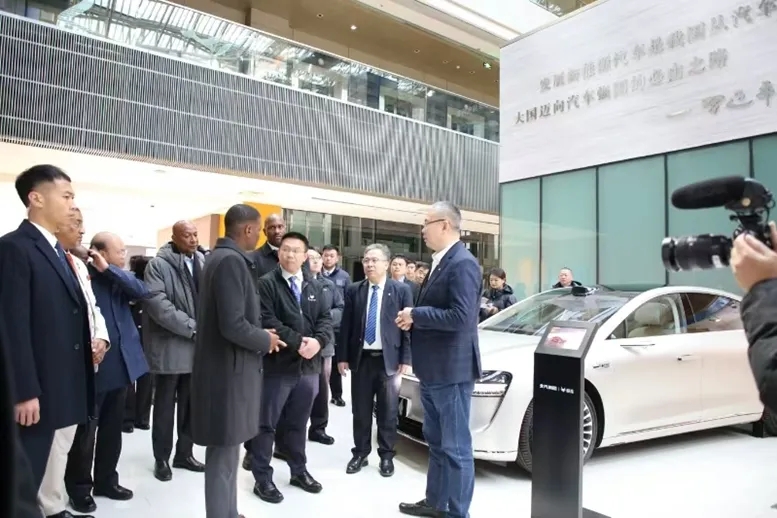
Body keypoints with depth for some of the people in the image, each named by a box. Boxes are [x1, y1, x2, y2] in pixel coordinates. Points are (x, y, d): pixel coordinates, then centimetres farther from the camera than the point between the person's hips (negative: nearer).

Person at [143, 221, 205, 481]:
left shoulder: (203, 262, 5)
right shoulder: (158, 265, -7)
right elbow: (158, 304, -17)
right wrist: (192, 327, -20)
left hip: (197, 346, 4)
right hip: (170, 346, -4)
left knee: (190, 405, 14)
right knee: (165, 406, 9)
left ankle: (184, 453, 30)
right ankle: (162, 458, 25)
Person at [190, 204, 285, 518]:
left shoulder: (221, 257, 12)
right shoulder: (231, 260, -20)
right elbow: (233, 325, -27)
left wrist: (260, 335, 9)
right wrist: (265, 340, -10)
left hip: (228, 367, 10)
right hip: (228, 371, -10)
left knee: (227, 452, 20)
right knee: (224, 455, 2)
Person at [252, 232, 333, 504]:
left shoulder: (316, 286, 10)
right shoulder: (266, 283, -7)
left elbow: (325, 319, 5)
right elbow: (267, 321, -17)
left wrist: (318, 341, -14)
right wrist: (297, 342, -21)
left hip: (309, 365, 5)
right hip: (277, 364, -5)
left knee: (299, 423, 18)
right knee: (266, 423, 6)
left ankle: (299, 471, 33)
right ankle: (263, 478, 20)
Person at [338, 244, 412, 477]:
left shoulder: (402, 290, -3)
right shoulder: (353, 290, 4)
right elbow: (346, 325, 5)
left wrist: (405, 359, -7)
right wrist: (343, 356, 2)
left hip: (388, 359, -2)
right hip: (361, 358, 2)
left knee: (388, 412, 9)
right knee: (360, 411, 11)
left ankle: (386, 456, 25)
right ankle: (360, 453, 27)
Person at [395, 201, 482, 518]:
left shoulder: (462, 263, -18)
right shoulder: (440, 263, 13)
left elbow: (461, 317, -27)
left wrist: (415, 314, -18)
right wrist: (413, 319, 2)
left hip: (451, 370, -10)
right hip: (432, 370, 10)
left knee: (456, 447, 4)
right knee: (436, 441, 22)